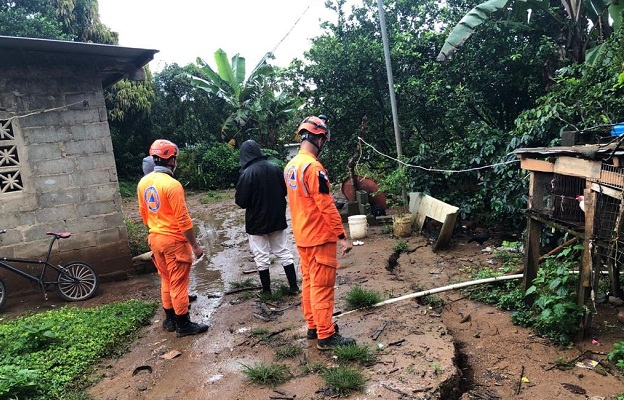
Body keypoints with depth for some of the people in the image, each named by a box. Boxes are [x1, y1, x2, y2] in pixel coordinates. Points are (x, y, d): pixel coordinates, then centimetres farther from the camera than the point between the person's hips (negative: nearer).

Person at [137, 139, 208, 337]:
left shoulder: (143, 183, 3)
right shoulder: (172, 185, -21)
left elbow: (144, 214, 13)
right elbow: (183, 220, -20)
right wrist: (195, 245, -13)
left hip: (155, 239, 8)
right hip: (174, 240, -8)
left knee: (166, 281, 19)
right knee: (179, 283, 3)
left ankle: (170, 319, 29)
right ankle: (183, 325, 13)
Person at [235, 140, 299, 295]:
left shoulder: (247, 173, -19)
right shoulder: (275, 168, -3)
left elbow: (240, 201, -16)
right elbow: (285, 190, 8)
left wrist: (254, 201, 4)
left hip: (257, 221, -5)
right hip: (277, 218, 5)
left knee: (262, 257, 8)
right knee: (284, 253, 14)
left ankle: (266, 290, 17)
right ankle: (294, 286, 18)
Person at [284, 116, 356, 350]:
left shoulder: (290, 166, 9)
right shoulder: (313, 167, -20)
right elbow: (326, 205, -22)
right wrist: (342, 236, -18)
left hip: (302, 236, 9)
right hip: (319, 237, -9)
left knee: (309, 282, 16)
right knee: (322, 286, -1)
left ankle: (313, 326, 27)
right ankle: (326, 336, 7)